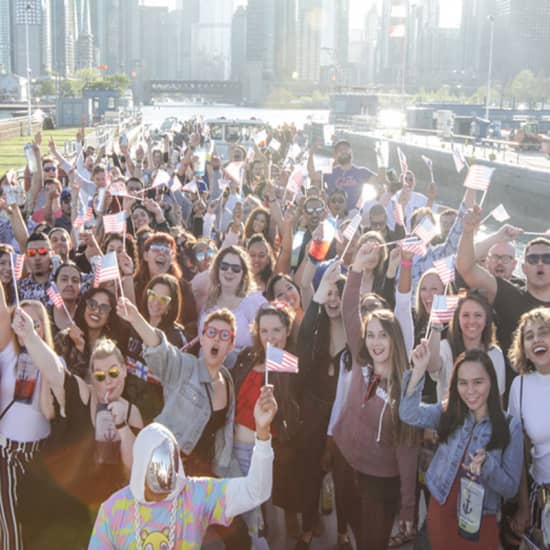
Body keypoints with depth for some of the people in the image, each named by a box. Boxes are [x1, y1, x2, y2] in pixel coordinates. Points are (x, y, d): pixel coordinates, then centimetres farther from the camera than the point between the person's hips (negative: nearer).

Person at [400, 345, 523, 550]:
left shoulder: (510, 426, -10)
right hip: (440, 513, 2)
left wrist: (487, 465, -29)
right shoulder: (448, 413, -3)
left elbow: (510, 488, -9)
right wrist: (419, 370, -30)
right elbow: (409, 414, -21)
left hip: (480, 522, -2)